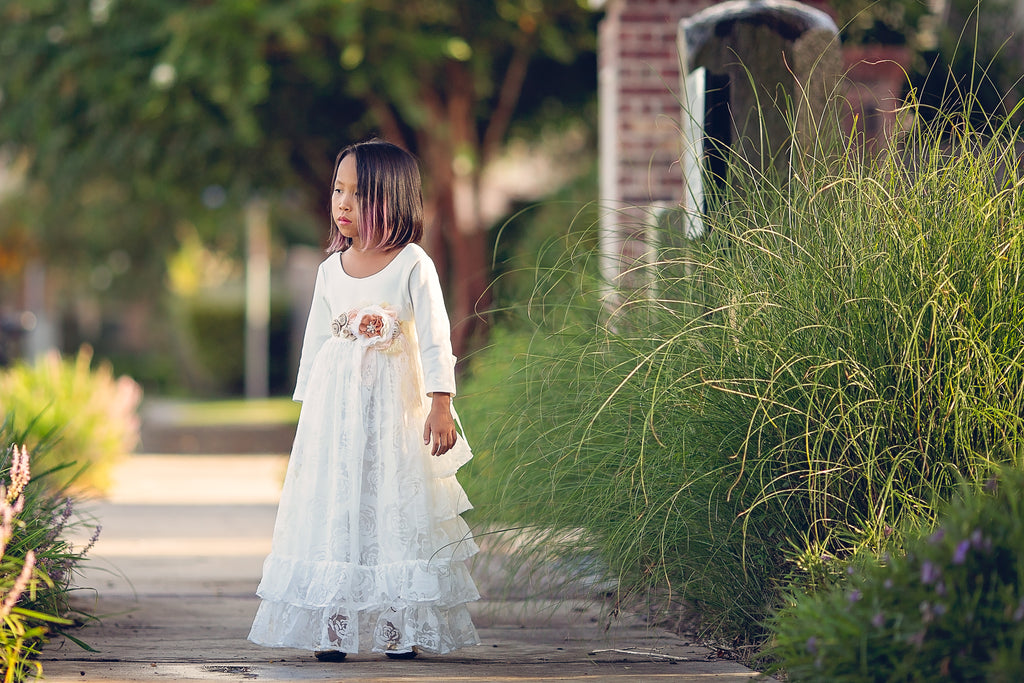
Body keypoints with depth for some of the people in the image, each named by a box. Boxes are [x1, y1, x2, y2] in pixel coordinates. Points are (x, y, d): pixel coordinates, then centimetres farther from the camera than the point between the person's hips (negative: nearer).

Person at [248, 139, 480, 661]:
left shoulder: (413, 265, -5)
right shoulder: (331, 270, 7)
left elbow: (436, 339, -6)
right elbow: (315, 343, 13)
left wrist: (440, 405, -13)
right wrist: (308, 410, 11)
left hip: (395, 405, -3)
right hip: (335, 407, 3)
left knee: (396, 508, -1)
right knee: (333, 509, 0)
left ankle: (401, 628, 6)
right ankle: (331, 630, 2)